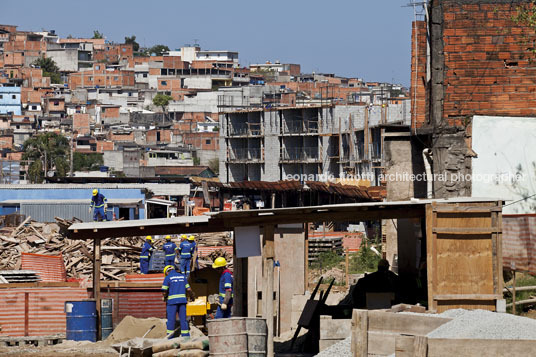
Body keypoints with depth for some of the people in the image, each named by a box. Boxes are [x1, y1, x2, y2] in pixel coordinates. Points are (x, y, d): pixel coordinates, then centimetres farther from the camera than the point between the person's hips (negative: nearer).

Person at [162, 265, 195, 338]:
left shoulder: (168, 278, -1)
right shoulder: (182, 276, 12)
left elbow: (164, 291, -5)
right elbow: (188, 289, 10)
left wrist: (165, 298, 15)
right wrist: (192, 296, 27)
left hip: (172, 301, -4)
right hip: (183, 300, 4)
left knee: (171, 320, 0)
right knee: (183, 319, 7)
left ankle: (170, 338, 0)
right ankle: (186, 337, 5)